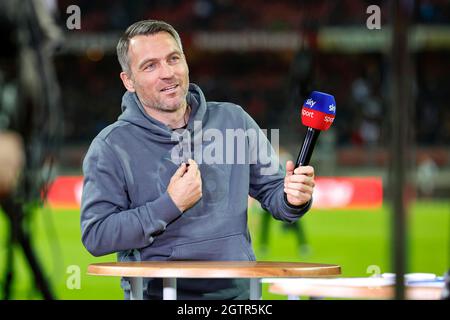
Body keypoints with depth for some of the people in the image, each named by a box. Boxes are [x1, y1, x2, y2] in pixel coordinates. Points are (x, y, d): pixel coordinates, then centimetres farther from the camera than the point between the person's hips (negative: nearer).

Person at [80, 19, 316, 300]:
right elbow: (95, 236, -7)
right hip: (157, 292, -6)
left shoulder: (234, 121, 11)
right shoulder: (111, 147, 1)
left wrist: (293, 199, -8)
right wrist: (171, 204, -11)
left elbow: (272, 192, 15)